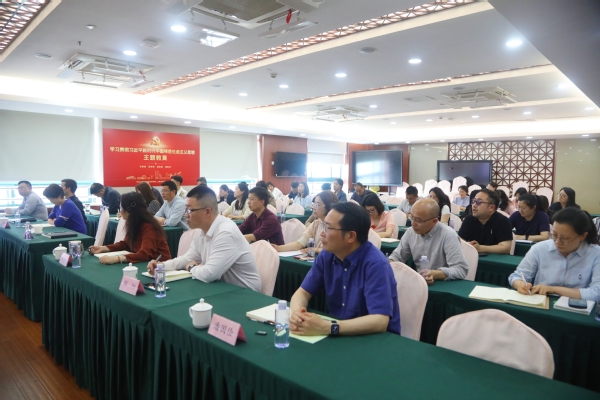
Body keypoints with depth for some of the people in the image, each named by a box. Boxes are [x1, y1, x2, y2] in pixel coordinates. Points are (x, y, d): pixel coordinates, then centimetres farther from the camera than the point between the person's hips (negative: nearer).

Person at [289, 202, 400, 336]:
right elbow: (303, 292, 1)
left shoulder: (375, 264, -23)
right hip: (340, 335, 5)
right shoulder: (326, 255, -5)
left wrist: (326, 328, -35)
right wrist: (296, 313, -21)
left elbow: (379, 321, -29)